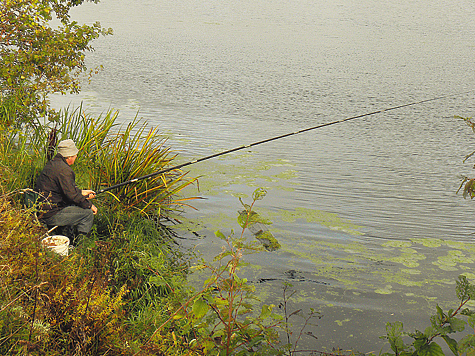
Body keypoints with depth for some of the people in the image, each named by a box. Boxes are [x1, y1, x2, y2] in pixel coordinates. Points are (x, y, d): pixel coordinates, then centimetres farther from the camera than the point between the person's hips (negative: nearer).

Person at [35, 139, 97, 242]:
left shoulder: (52, 163, 12)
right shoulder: (64, 170, -19)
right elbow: (72, 195, -21)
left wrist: (81, 192, 23)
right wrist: (89, 205, -8)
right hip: (50, 215, -10)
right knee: (88, 213, -6)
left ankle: (69, 237, 28)